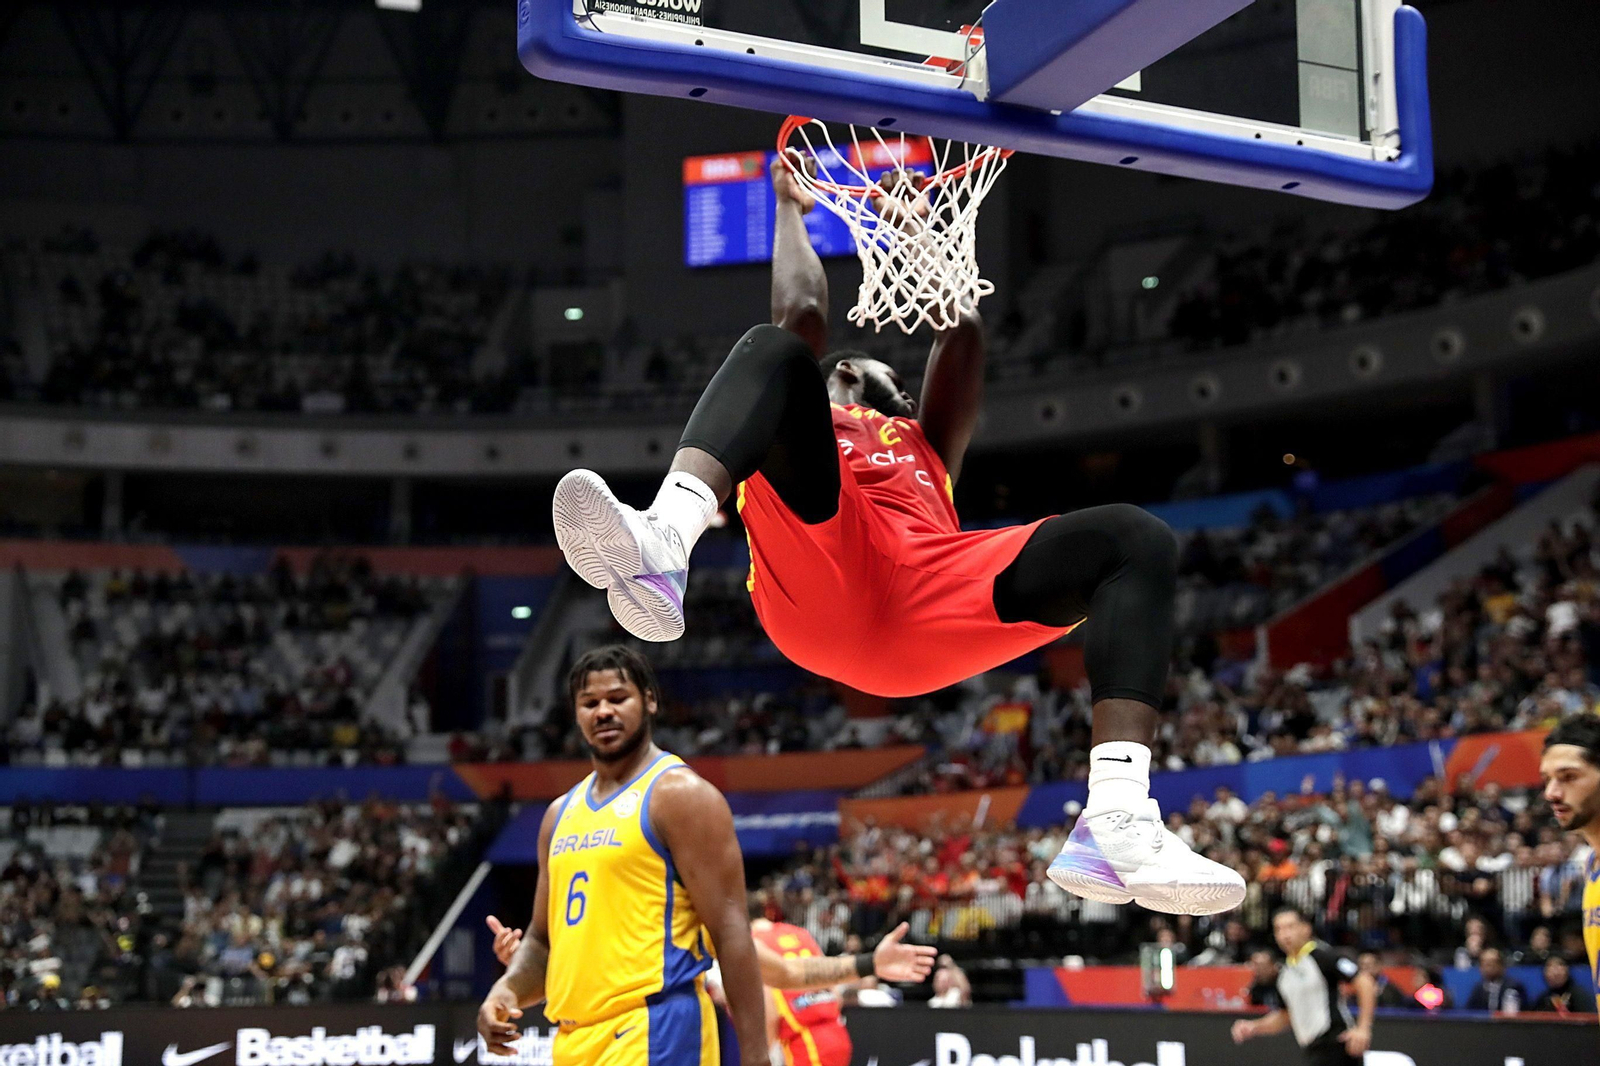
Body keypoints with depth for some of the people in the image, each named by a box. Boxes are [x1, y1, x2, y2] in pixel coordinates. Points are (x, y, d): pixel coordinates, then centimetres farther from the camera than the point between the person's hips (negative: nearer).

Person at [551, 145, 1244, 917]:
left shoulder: (928, 441, 46)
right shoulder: (810, 439, 40)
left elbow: (961, 328, 38)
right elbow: (802, 309, 30)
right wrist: (791, 208, 44)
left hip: (929, 604, 2)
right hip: (817, 581, -2)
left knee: (1138, 542, -15)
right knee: (775, 347, -14)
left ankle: (1116, 826, -35)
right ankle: (663, 545, -47)